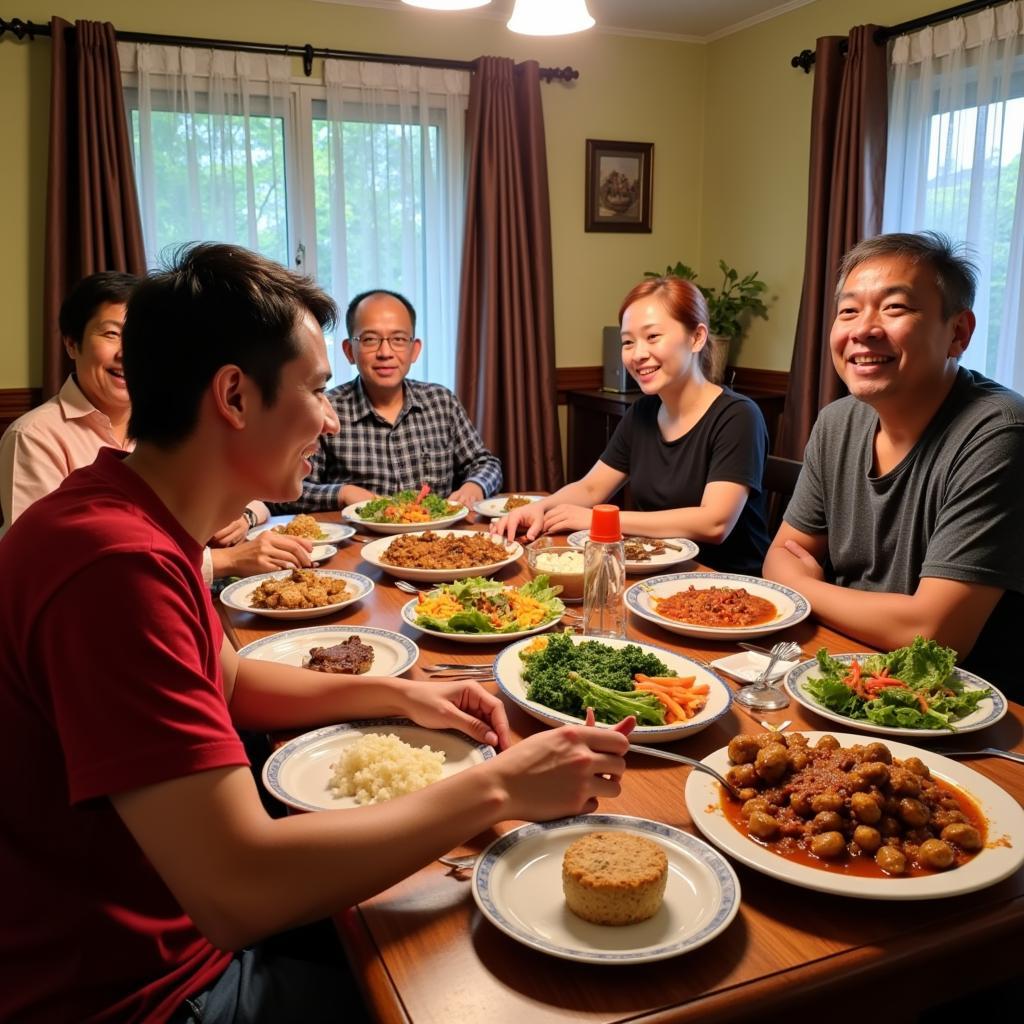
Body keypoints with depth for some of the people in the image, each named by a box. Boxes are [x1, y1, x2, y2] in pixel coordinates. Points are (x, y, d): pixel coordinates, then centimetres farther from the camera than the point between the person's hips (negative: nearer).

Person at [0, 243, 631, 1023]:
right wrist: (496, 788, -25)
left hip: (179, 926, 8)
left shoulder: (132, 519, 1)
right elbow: (239, 893, -34)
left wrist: (396, 694, 2)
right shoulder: (117, 563, -31)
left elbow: (223, 680, 15)